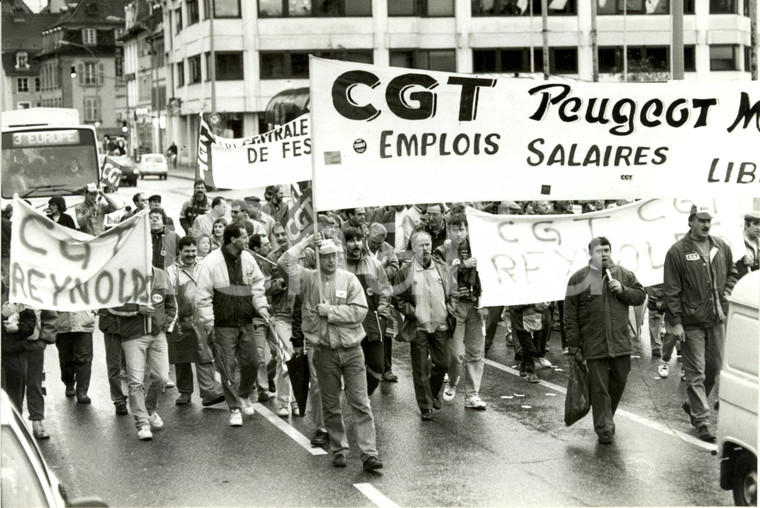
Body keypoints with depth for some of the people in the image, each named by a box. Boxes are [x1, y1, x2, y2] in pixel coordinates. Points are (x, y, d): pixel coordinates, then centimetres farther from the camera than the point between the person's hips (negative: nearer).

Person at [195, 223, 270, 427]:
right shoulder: (212, 262, -11)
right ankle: (234, 408, 10)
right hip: (223, 325, -5)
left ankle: (243, 395, 32)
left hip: (245, 323, 5)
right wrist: (208, 323, -11)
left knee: (252, 362, 6)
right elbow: (203, 296, -9)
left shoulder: (248, 259, 4)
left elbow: (257, 286, 15)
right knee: (227, 367, -1)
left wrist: (261, 307, 0)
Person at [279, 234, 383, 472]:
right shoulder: (309, 279, 2)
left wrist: (331, 311, -12)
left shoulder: (349, 279, 0)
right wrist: (305, 243, -11)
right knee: (330, 406, 9)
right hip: (325, 351, 1)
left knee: (361, 403, -4)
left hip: (351, 349, -1)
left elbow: (360, 311, -9)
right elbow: (285, 263, -11)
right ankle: (339, 450, 22)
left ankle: (369, 453, -6)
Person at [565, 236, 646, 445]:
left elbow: (641, 295, 13)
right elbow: (570, 316, 0)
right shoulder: (579, 279, -1)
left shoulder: (624, 275, 9)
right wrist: (574, 345, -3)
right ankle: (604, 429, 3)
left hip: (621, 342, 3)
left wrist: (622, 290, -7)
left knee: (619, 381, 10)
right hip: (593, 345, -3)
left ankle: (607, 419, 30)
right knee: (599, 388, -3)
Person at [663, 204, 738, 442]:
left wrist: (727, 293, 3)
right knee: (696, 373, -3)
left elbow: (732, 272, 22)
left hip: (717, 319, 5)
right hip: (691, 323, -5)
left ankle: (693, 404, 36)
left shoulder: (721, 247, 6)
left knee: (715, 368, 14)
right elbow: (671, 291, -10)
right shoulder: (678, 252, -10)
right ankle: (701, 421, 1)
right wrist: (675, 322, -13)